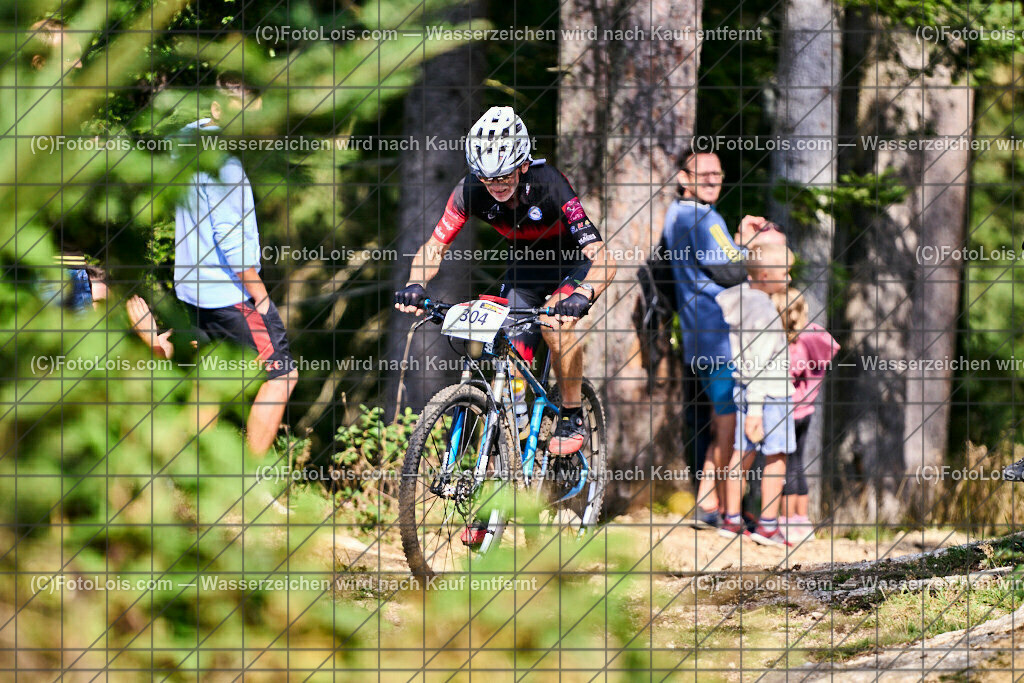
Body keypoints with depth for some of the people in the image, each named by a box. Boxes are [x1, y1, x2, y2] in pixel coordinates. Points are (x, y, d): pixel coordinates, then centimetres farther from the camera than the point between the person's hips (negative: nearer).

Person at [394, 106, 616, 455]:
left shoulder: (549, 186, -36)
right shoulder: (471, 191, -25)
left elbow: (603, 260, -40)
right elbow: (434, 248, -17)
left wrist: (582, 296, -59)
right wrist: (415, 285, -38)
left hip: (572, 262, -4)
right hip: (525, 265, 4)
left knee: (557, 323, -31)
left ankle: (572, 419, -14)